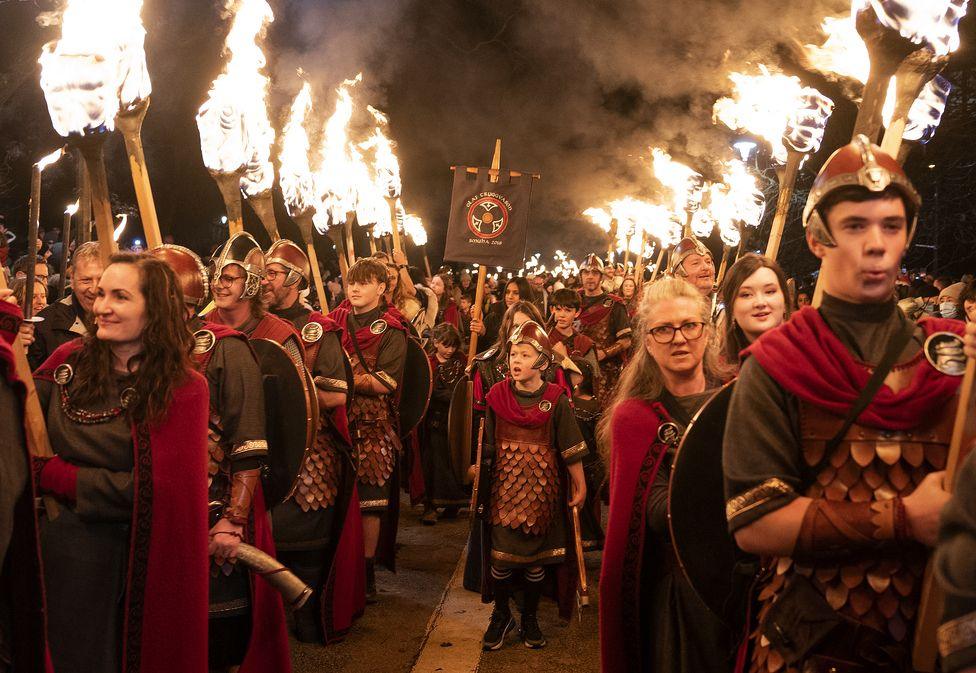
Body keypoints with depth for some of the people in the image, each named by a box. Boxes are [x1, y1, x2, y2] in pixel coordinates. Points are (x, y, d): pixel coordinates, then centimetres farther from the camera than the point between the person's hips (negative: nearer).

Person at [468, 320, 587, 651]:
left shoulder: (556, 400, -5)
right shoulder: (497, 395, 0)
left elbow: (571, 449, -2)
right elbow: (486, 445, 7)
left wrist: (580, 486, 0)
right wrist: (478, 467, 4)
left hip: (542, 486, -1)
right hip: (504, 485, 1)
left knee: (536, 557, 7)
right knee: (501, 554, 0)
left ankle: (530, 618, 25)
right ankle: (501, 614, 22)